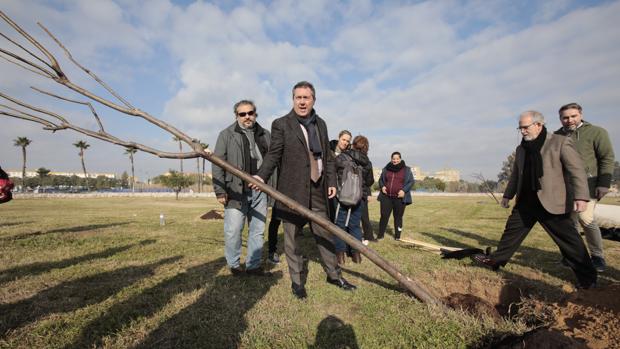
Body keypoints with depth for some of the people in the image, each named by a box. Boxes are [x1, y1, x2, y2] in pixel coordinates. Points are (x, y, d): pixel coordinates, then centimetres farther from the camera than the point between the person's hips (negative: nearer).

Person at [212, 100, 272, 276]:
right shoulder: (226, 135, 2)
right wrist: (219, 191, -9)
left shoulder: (264, 134, 13)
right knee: (233, 230, -2)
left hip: (260, 191, 4)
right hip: (236, 191, -3)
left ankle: (253, 265, 23)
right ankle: (234, 264, 19)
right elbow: (218, 164, -2)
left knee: (257, 230, 9)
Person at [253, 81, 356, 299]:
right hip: (292, 191, -4)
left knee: (324, 234, 15)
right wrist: (262, 176, -23)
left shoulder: (321, 124, 14)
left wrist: (332, 181, 10)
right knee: (292, 238, 6)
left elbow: (327, 156, 16)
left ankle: (334, 275, 31)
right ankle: (297, 281, 23)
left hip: (318, 190, 5)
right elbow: (273, 154, -7)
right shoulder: (281, 124, -2)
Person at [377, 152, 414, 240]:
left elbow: (411, 181, 3)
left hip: (399, 198, -1)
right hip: (386, 197, 2)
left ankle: (397, 236, 19)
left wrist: (404, 190, -12)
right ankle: (380, 235, 13)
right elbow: (381, 180, 20)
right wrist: (382, 186, -1)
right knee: (384, 216, 1)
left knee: (398, 217, 6)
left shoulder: (406, 170, 4)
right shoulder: (386, 169, 10)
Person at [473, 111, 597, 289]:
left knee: (569, 239, 3)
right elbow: (515, 174, 21)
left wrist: (580, 196, -21)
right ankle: (496, 260, 23)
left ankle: (587, 276, 19)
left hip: (552, 202, -6)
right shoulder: (521, 149, 13)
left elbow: (576, 170, -12)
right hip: (526, 202, 6)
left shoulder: (561, 142, -6)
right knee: (512, 231, 11)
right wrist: (508, 194, 24)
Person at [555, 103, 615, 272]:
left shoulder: (596, 132, 0)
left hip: (587, 183, -4)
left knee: (585, 217, -16)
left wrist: (604, 183, -10)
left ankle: (597, 256, 2)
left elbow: (607, 158, -3)